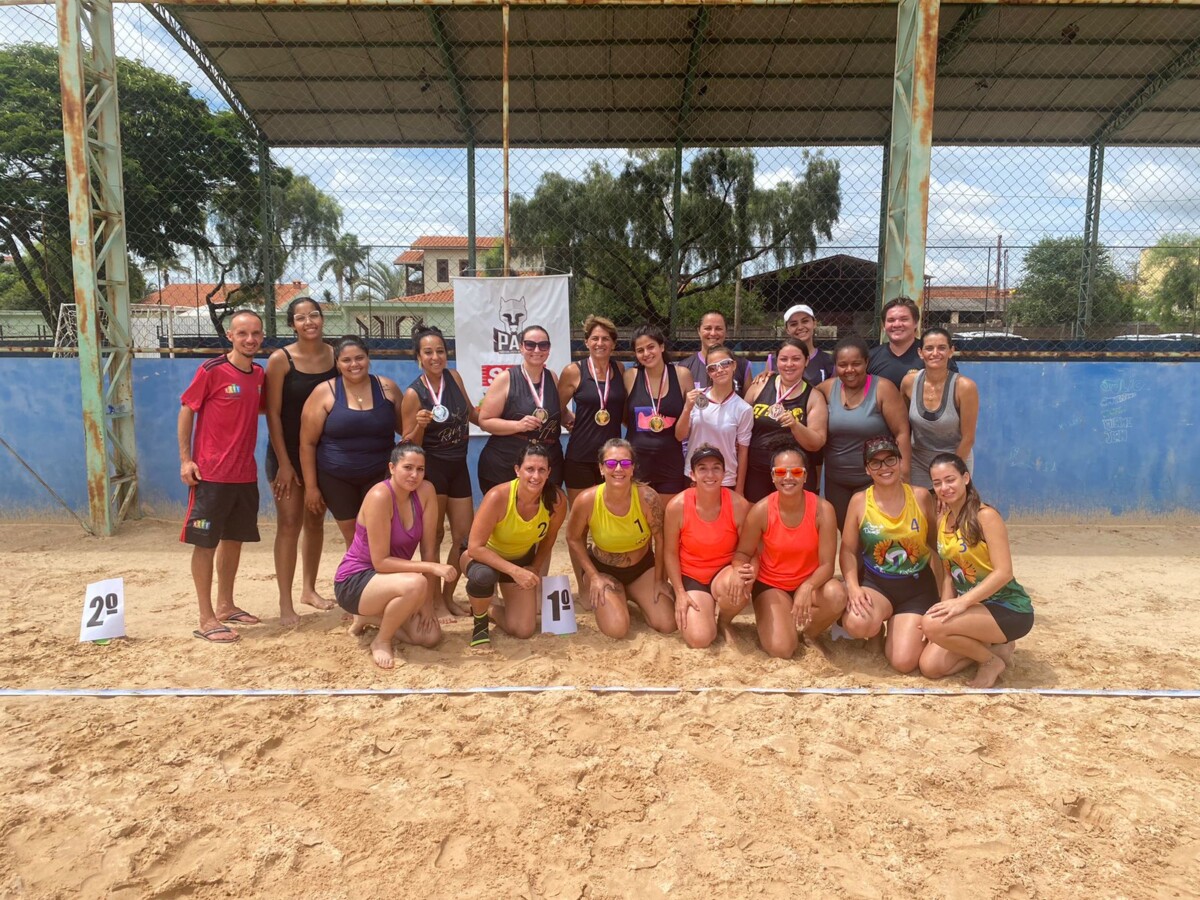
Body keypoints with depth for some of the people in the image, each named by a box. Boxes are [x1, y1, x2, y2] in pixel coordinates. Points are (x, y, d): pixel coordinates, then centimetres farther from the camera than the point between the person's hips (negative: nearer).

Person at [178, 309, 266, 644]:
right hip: (211, 474, -6)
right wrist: (185, 459, -10)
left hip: (245, 474, 6)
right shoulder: (211, 371, -10)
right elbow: (186, 411, -5)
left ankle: (225, 605, 30)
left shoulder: (260, 375, 6)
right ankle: (206, 619, 7)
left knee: (234, 539, 15)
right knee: (205, 543, 0)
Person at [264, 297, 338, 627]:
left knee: (315, 522, 14)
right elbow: (273, 414, -10)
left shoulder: (336, 355, 0)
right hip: (288, 453, -4)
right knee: (289, 525, -4)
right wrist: (284, 462, -13)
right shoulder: (280, 360, -10)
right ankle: (285, 604, 3)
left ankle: (309, 589, 30)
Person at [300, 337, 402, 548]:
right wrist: (311, 486, -4)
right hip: (336, 479, -1)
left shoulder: (388, 388, 1)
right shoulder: (324, 392, -5)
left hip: (380, 476, 1)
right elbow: (307, 443, -3)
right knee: (353, 540, 7)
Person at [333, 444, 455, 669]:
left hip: (390, 582, 7)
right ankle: (381, 641, -8)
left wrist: (427, 602, -7)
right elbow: (381, 562, -25)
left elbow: (429, 549, -6)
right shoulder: (379, 497, -26)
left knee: (430, 637, -6)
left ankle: (370, 618, 17)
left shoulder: (426, 491, -9)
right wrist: (432, 568, -29)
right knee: (416, 584, -34)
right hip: (355, 582, -7)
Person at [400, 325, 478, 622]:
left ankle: (449, 596, 25)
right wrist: (420, 425, -27)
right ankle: (435, 602, 15)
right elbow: (408, 445, -10)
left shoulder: (454, 377, 1)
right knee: (435, 536, 2)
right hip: (431, 468, -6)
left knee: (464, 536, 9)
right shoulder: (414, 394, -13)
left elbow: (472, 414, 18)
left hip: (458, 466, 6)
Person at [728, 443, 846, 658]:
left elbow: (827, 564, -19)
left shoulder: (822, 509, -19)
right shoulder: (761, 511, -18)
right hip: (771, 584, -1)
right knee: (781, 648, -21)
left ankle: (808, 630, 0)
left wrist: (807, 587, -39)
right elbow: (743, 552, -6)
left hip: (809, 582, 2)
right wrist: (742, 569, -30)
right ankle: (765, 618, 15)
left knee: (837, 596, -33)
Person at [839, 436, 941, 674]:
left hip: (917, 587, 0)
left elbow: (938, 543, 8)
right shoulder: (859, 501, -4)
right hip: (875, 583, 0)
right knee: (857, 624, -34)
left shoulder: (921, 496, -3)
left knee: (904, 662, -14)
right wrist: (853, 587, -18)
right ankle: (880, 618, 6)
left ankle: (907, 625, 22)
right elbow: (848, 550, -3)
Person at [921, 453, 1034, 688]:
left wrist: (962, 602, -29)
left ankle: (993, 659, -3)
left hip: (1009, 609, -7)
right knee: (930, 666, -6)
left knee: (931, 625, -29)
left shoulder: (985, 516, -16)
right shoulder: (942, 522, 6)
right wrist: (947, 610, -4)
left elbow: (1004, 572, -22)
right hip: (974, 607, 7)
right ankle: (991, 645, 16)